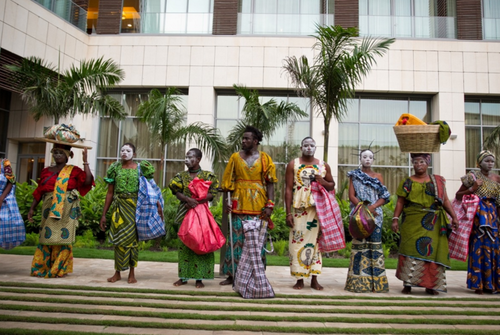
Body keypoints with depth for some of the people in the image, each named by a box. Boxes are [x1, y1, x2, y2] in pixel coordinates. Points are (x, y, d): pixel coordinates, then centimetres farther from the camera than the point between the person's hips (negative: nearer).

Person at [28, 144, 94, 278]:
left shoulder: (74, 171, 2)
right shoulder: (46, 171, 12)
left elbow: (87, 181, -14)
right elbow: (39, 192, 14)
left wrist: (85, 162, -12)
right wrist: (32, 208, 11)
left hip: (66, 210, -3)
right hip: (49, 209, 3)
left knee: (63, 238, -1)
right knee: (47, 237, 4)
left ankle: (58, 269, 9)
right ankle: (42, 268, 14)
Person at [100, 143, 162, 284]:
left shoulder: (141, 168, 3)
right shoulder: (115, 168, 7)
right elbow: (110, 193, 8)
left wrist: (158, 204, -8)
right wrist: (103, 214, 7)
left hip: (135, 207, -1)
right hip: (120, 207, 2)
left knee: (132, 239, 3)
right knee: (119, 240, 3)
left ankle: (132, 273, 13)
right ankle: (117, 273, 15)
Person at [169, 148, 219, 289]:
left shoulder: (207, 176, 0)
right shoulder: (181, 175, 8)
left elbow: (212, 194, -7)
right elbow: (177, 192, -1)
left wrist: (196, 202, -16)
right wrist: (188, 199, -19)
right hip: (184, 213, 3)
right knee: (184, 242, 5)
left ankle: (199, 278, 4)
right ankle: (184, 276, 14)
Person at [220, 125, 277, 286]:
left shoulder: (265, 159, 3)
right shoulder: (235, 157, 7)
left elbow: (270, 183, 0)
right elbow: (228, 181, 9)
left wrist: (270, 205, -8)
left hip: (258, 205, -1)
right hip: (239, 205, 1)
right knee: (237, 239, 3)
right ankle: (232, 274, 12)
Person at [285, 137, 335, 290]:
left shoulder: (323, 166, 10)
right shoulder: (293, 164, 3)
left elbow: (332, 185, 18)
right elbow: (288, 189, 0)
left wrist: (322, 181, -6)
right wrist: (288, 213, -7)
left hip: (317, 209, 2)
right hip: (298, 208, -1)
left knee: (315, 241, 3)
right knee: (297, 241, -2)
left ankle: (314, 279, 12)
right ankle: (299, 279, 8)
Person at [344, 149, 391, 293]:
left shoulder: (378, 176, 14)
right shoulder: (354, 175, 10)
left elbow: (384, 197, 5)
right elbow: (351, 196, 0)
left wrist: (372, 207, -13)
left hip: (375, 214, 2)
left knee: (375, 244, -3)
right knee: (360, 244, -5)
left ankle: (376, 281, 1)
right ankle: (359, 281, -2)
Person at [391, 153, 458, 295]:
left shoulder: (438, 181, 12)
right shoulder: (407, 182, 7)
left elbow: (445, 200, 12)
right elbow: (400, 202, 3)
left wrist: (453, 216, 4)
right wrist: (395, 218, -6)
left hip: (433, 224, 2)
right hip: (412, 223, -1)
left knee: (432, 251, 1)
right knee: (411, 250, -3)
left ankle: (431, 285, 11)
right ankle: (408, 284, 2)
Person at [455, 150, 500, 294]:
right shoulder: (473, 176, 0)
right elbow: (458, 196, 1)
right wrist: (472, 189, -12)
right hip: (478, 215, -4)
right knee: (479, 247, -5)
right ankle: (478, 284, 2)